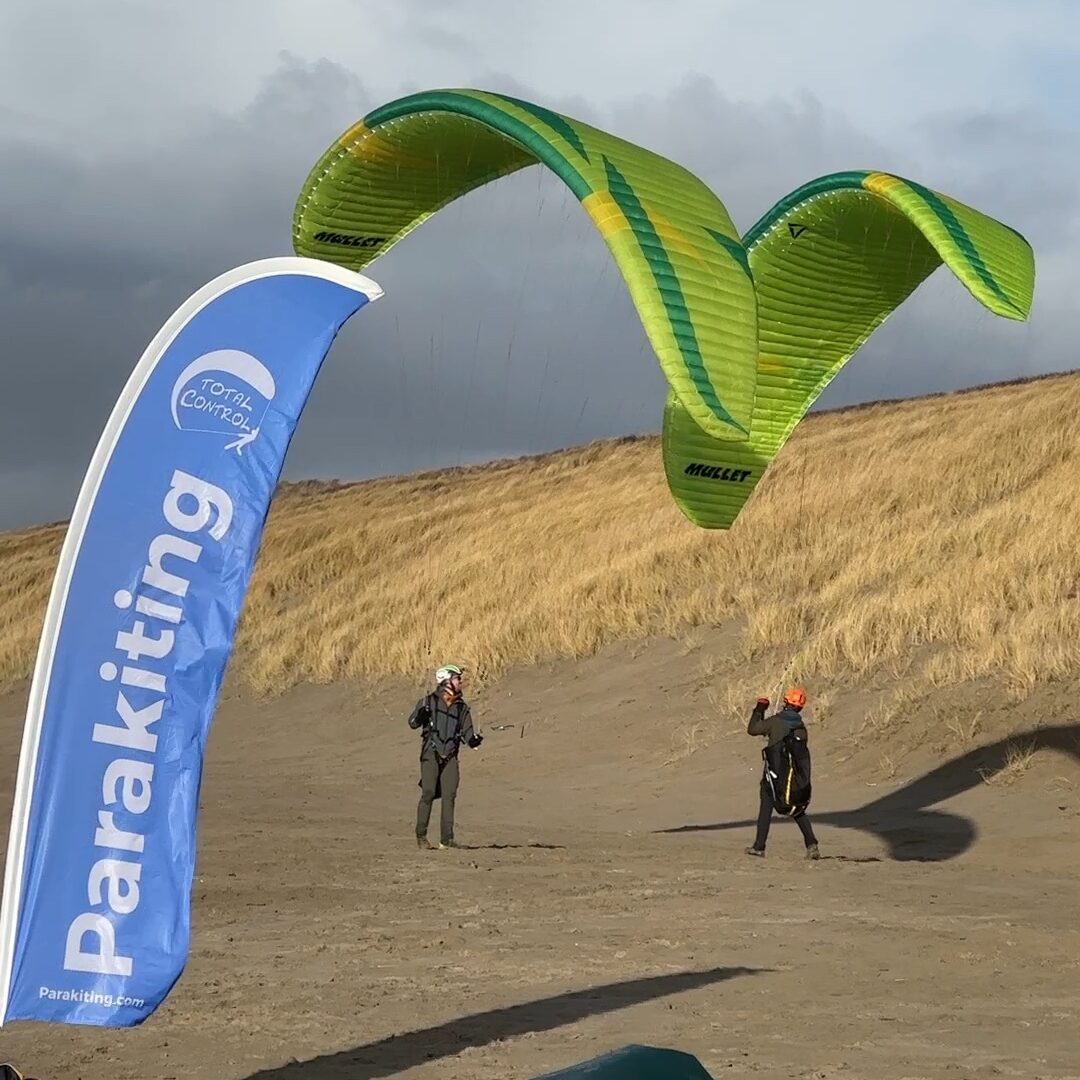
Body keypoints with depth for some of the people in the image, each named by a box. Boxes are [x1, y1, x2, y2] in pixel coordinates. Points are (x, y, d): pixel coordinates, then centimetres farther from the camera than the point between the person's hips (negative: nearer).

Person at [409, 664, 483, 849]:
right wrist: (421, 713, -27)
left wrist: (473, 740, -13)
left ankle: (446, 839, -2)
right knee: (428, 794, -11)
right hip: (430, 754, -3)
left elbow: (466, 732, 10)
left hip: (450, 757, 3)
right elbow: (413, 723, -6)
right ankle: (421, 836, -4)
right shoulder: (429, 701, 1)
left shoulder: (462, 707, 13)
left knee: (449, 796, -4)